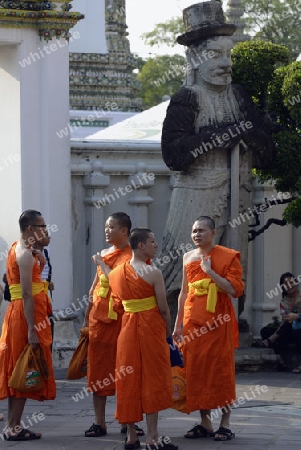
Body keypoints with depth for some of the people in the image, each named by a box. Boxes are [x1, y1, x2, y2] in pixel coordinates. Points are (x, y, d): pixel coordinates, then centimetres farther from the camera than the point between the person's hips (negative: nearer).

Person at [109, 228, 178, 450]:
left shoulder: (116, 273, 5)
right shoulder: (153, 273, -13)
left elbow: (119, 306, 10)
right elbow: (163, 308, -11)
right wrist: (167, 331, 4)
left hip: (127, 330, 6)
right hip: (151, 328, -6)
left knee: (129, 382, 9)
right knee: (152, 380, -1)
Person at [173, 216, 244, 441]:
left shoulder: (228, 256, -4)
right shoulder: (188, 257, 12)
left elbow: (235, 290, -13)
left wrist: (210, 271, -18)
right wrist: (178, 324, 15)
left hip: (218, 321, -5)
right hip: (193, 320, 5)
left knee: (220, 370, -3)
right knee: (196, 370, 4)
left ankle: (225, 423, 2)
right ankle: (205, 422, 11)